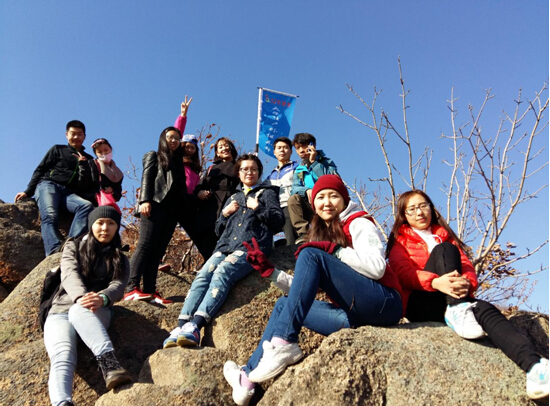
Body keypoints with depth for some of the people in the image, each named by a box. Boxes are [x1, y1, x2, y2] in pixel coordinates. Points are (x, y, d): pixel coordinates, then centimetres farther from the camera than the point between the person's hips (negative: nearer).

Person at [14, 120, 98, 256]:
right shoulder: (57, 150, 22)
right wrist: (28, 192, 5)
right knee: (50, 215, -34)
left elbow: (93, 185, 15)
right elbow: (40, 170, 16)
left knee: (87, 205, -34)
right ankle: (56, 250, -57)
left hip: (70, 193, 1)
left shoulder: (88, 159, 26)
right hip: (48, 185, -1)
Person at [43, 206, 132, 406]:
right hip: (61, 312, 1)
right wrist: (81, 296, -30)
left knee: (80, 310, -38)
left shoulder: (119, 259, 16)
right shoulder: (73, 246, 14)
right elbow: (69, 274, -6)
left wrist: (101, 298, -31)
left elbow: (118, 285, -5)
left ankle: (108, 362, -55)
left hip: (98, 313, 0)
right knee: (62, 357, -31)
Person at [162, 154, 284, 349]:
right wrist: (225, 214, 11)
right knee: (202, 275, -24)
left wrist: (257, 208, -3)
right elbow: (218, 230, 29)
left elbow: (279, 221, 6)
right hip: (225, 246, 5)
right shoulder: (233, 198, 32)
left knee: (222, 273, -33)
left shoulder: (267, 192, 19)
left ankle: (195, 326, -45)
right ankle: (181, 326, -34)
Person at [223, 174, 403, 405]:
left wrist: (334, 249, -17)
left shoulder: (358, 223, 3)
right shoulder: (320, 234, 20)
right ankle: (249, 375, -9)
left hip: (383, 303, -7)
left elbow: (377, 268, -13)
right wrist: (269, 270, 8)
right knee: (284, 304, -2)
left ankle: (284, 343, -28)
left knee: (310, 255, -20)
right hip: (354, 315, 7)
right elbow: (304, 288, 14)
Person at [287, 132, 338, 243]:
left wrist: (313, 162, -10)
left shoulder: (326, 162, 7)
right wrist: (306, 190, -21)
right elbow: (294, 189, 2)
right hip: (310, 207, 3)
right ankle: (303, 233, -30)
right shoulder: (299, 170, 18)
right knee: (293, 199, -23)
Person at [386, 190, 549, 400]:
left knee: (485, 309, -29)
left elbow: (466, 265, 8)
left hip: (451, 301, 3)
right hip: (418, 302, -3)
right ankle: (457, 310, -37)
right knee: (445, 250, -21)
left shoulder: (444, 235, 24)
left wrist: (467, 282, -17)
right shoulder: (400, 240, 13)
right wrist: (435, 282, -28)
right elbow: (403, 272, -7)